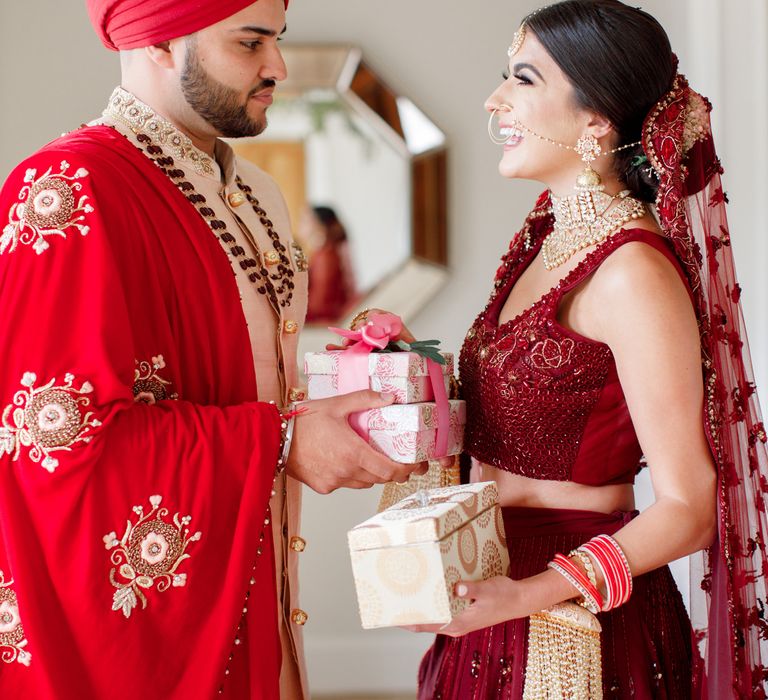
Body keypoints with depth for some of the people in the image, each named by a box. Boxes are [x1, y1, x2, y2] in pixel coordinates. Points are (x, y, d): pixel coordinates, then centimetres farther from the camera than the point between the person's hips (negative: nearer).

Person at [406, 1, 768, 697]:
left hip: (573, 631, -8)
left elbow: (687, 507, -19)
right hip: (497, 602, 8)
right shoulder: (547, 236, 6)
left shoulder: (632, 269, -19)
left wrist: (531, 594, -28)